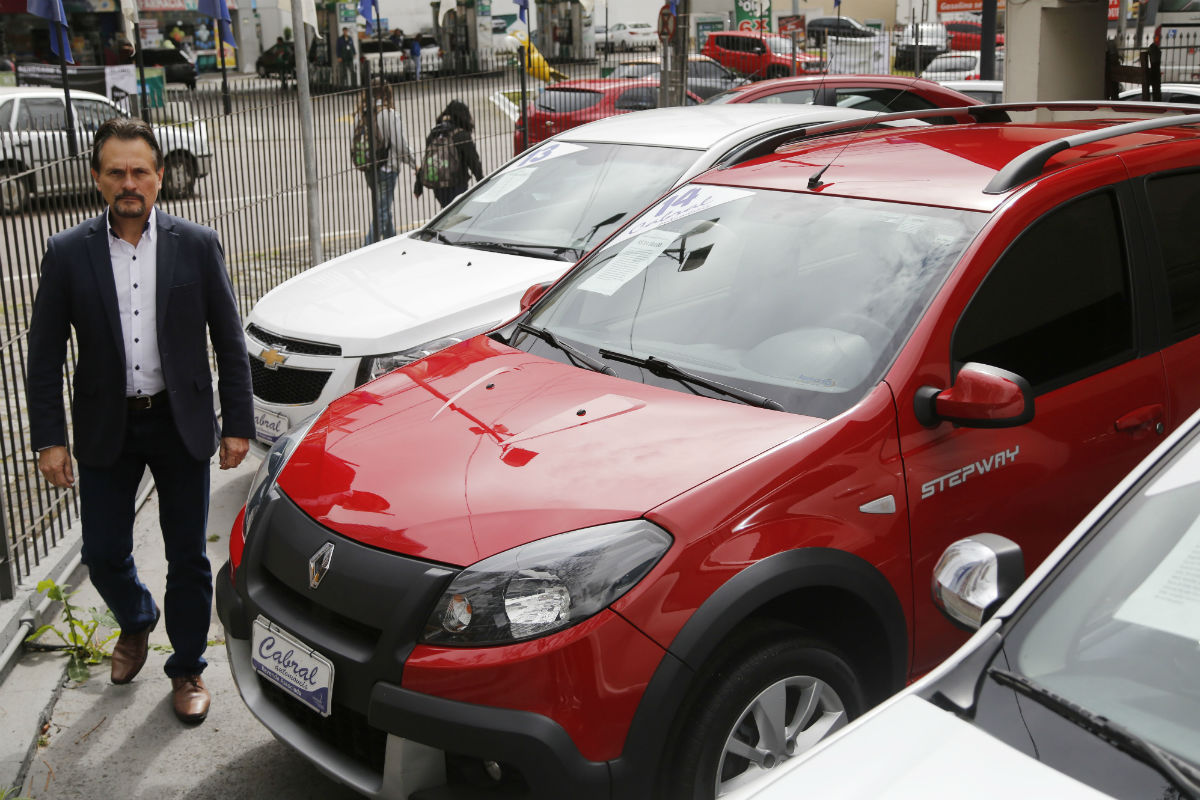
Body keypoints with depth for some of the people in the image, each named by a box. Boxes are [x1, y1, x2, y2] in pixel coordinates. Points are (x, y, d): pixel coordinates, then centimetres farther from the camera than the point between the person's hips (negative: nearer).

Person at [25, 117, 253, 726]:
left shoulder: (197, 246, -4)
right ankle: (136, 622, 42)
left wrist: (237, 423, -2)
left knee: (188, 557, 8)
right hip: (106, 426, 1)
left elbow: (229, 342, 0)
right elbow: (44, 354, 0)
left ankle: (187, 669, 27)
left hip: (181, 423, -1)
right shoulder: (68, 253, -4)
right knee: (103, 554, 9)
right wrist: (49, 438, -5)